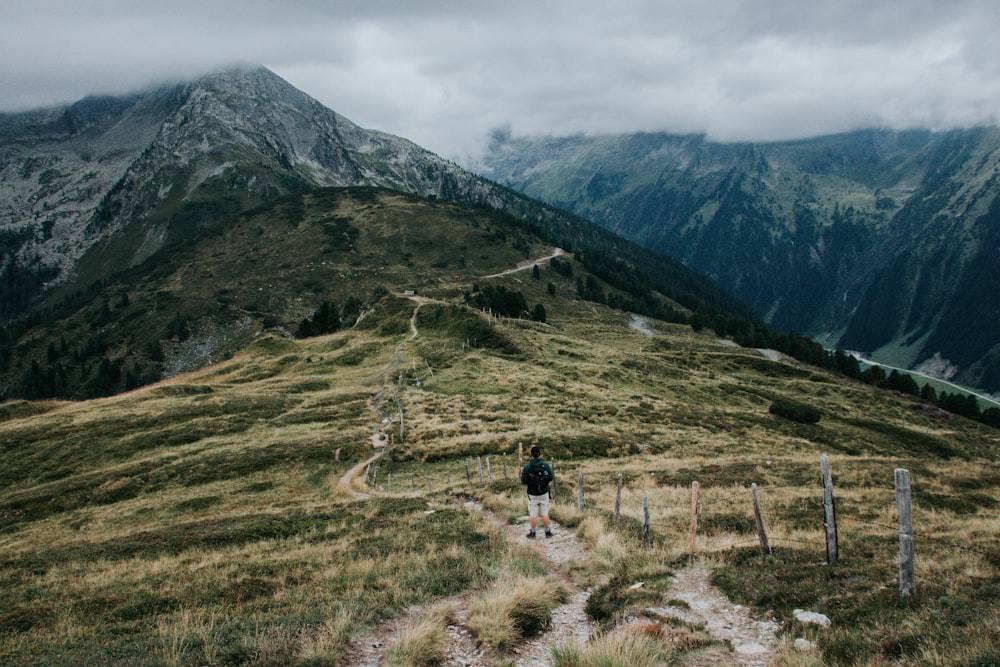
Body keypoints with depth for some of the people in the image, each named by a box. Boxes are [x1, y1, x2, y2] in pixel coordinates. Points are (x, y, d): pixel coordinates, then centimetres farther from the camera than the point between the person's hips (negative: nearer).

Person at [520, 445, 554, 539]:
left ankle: (532, 533, 14)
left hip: (532, 495, -1)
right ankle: (548, 532, 17)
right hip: (544, 494, 1)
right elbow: (551, 478, -4)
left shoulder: (527, 467, -15)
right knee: (545, 514, 10)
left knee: (533, 515, 8)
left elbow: (523, 482, -13)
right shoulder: (546, 465, -11)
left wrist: (521, 475, 7)